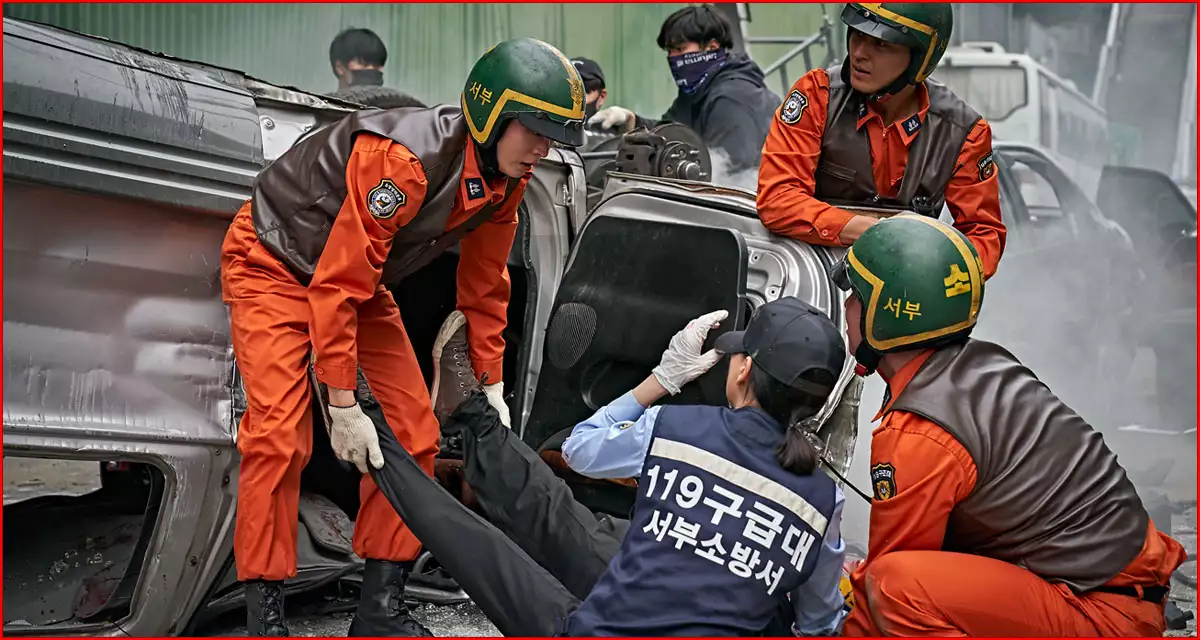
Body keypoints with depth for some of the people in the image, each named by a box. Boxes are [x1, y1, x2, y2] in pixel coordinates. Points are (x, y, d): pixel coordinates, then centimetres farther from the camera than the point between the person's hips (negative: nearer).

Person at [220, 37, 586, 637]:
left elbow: (485, 286, 4)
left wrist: (492, 387, 6)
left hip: (359, 278, 8)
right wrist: (343, 405, -28)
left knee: (413, 433, 0)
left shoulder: (504, 181, -11)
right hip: (275, 264, -8)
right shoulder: (403, 159, -37)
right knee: (278, 437, -20)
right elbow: (338, 282, -33)